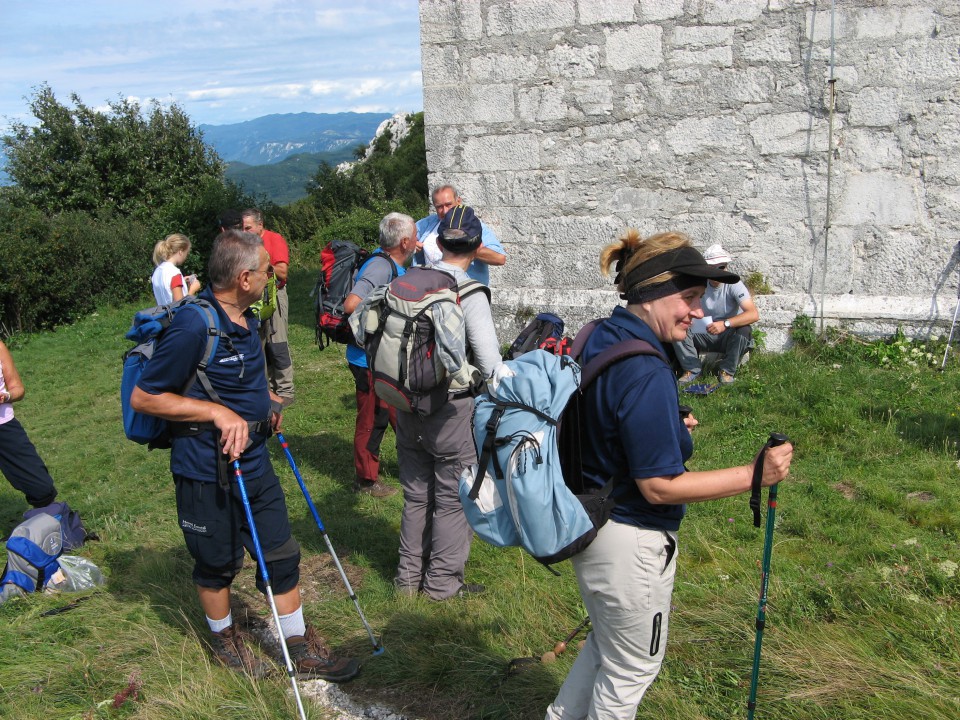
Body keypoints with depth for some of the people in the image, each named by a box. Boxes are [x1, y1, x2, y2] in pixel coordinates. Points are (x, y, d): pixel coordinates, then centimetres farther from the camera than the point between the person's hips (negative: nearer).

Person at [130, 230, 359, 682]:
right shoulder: (194, 326, -24)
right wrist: (218, 412, -24)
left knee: (282, 554, 13)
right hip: (207, 470, -8)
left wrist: (262, 400, 6)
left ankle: (300, 648, 28)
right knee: (218, 563, 14)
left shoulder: (244, 317, 6)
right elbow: (143, 398, -20)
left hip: (253, 459, 8)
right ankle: (224, 639, 40)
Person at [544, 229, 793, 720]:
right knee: (632, 668, 16)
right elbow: (659, 487, -25)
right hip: (631, 541, -9)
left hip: (588, 524, 9)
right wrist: (754, 475, -22)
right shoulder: (647, 373, -29)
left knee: (607, 641, 31)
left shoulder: (597, 339, 0)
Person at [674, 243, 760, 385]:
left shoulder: (733, 284, -17)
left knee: (744, 331, -34)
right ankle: (692, 369, -5)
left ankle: (726, 370, -11)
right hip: (704, 335, 2)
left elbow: (754, 314, -29)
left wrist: (725, 324, -42)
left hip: (728, 336, -2)